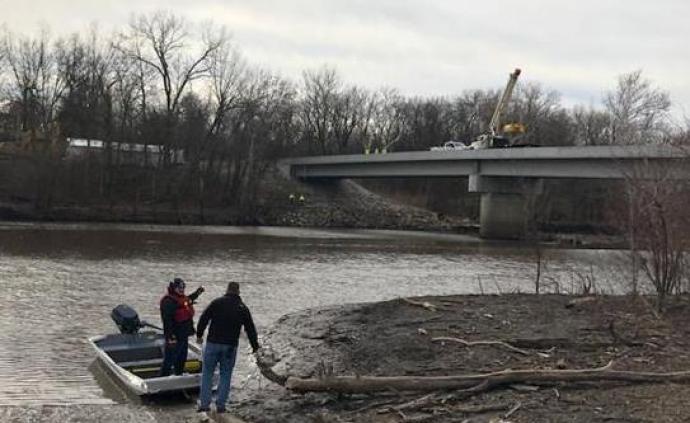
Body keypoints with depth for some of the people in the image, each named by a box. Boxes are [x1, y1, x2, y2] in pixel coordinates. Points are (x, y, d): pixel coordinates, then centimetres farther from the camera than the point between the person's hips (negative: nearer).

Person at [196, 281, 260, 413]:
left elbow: (203, 319, -4)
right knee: (226, 375, 11)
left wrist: (199, 335, 10)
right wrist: (255, 345, 20)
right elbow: (250, 328, 9)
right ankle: (220, 405, 8)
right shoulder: (243, 308, 4)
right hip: (230, 347, 1)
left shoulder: (217, 302, -2)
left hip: (213, 343, -1)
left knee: (207, 373, 8)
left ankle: (204, 403, 5)